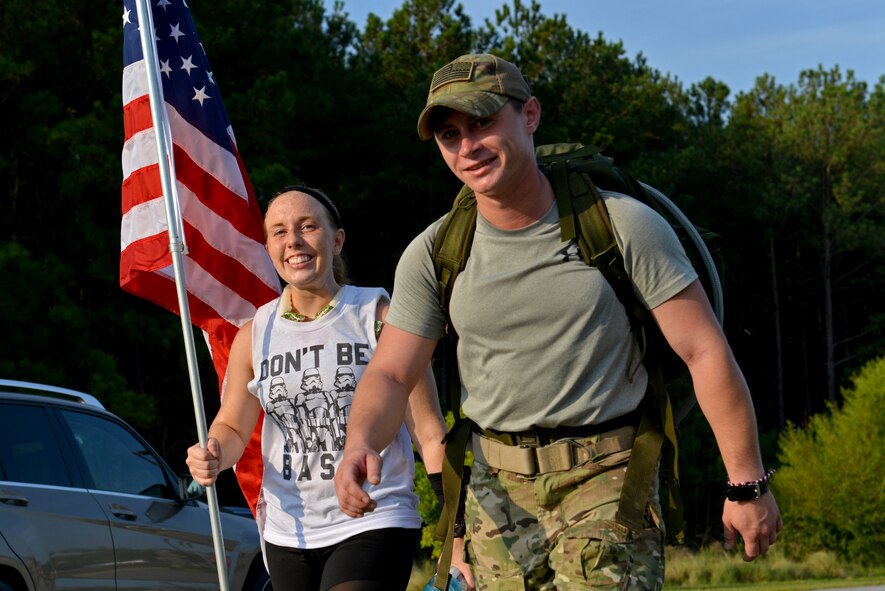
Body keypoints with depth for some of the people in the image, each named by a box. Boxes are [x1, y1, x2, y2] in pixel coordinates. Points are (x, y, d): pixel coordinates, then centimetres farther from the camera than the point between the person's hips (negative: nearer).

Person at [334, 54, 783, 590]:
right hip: (498, 487, 4)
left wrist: (748, 483, -8)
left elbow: (706, 351, -7)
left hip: (607, 480, -4)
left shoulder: (624, 225, -9)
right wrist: (361, 444, -21)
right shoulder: (433, 255, 0)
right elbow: (391, 374, 2)